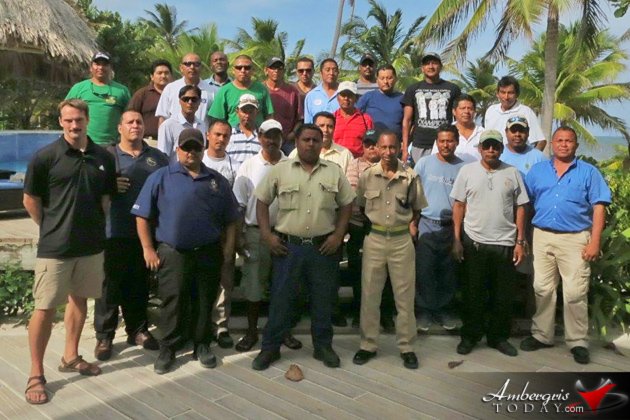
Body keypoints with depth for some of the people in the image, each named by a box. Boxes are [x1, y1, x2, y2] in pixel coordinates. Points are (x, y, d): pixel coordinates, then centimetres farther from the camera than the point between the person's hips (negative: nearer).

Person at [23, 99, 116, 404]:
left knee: (79, 299, 16)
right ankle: (36, 374, 13)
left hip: (92, 244, 4)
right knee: (45, 308, 0)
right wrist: (52, 228, 2)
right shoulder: (45, 157, -9)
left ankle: (70, 357, 34)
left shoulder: (103, 158, 2)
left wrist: (94, 225, 6)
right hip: (54, 247, -4)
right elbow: (30, 200, -2)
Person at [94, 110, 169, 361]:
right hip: (114, 232, -3)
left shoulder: (158, 158, 11)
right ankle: (104, 336, 12)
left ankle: (137, 330, 26)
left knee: (139, 284, 13)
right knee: (110, 284, 1)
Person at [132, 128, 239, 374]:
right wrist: (148, 248, -6)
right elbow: (142, 215, -2)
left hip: (209, 253, 3)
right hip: (172, 253, -2)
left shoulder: (217, 181, 9)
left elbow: (230, 218, 12)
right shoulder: (160, 177, 0)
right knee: (172, 302, 4)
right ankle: (168, 348, 19)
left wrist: (229, 245, 2)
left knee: (204, 302, 11)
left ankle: (202, 345, 26)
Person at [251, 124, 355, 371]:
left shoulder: (334, 172, 4)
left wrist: (338, 235, -2)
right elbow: (262, 201, 3)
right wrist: (267, 234, -6)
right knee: (280, 298, 6)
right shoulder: (280, 170, 1)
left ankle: (323, 346, 27)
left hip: (323, 247, 1)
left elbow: (346, 204, 8)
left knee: (323, 299, 11)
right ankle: (271, 347, 20)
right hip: (287, 246, -1)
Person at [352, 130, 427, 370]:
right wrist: (369, 224, 1)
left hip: (402, 240, 0)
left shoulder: (411, 176, 0)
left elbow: (417, 207, 10)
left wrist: (412, 224, -2)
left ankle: (406, 347, 18)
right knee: (370, 294, 7)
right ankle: (368, 345, 20)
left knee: (405, 296, 6)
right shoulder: (367, 176, 1)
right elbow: (360, 206, 10)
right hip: (374, 239, 1)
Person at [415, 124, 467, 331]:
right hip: (427, 225, -1)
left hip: (452, 227, 1)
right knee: (424, 271, 0)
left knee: (448, 272, 10)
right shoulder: (424, 163, 1)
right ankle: (424, 310, 13)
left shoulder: (463, 167, 3)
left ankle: (442, 309, 24)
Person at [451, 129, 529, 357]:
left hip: (505, 244, 1)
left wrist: (520, 242, 0)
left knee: (503, 295, 10)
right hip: (473, 242, -1)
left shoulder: (512, 173, 4)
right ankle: (470, 336, 23)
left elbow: (520, 208, 5)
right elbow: (459, 206, 2)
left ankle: (499, 337, 26)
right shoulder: (467, 171, 1)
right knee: (473, 293, 9)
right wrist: (456, 240, -3)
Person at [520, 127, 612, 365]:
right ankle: (541, 335, 21)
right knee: (542, 289, 9)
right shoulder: (537, 171, 11)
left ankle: (578, 342, 10)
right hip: (542, 237, 3)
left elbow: (599, 208, -2)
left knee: (575, 293, -2)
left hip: (575, 239, -2)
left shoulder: (589, 172, 4)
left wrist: (595, 242, -10)